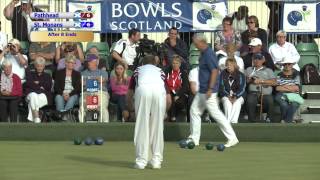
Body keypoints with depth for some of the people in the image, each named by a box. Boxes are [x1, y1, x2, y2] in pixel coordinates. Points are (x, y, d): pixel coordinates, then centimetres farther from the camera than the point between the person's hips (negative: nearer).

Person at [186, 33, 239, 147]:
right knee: (194, 111, 13)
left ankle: (232, 138, -6)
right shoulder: (203, 53, 13)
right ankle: (194, 139, 19)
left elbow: (214, 71, -24)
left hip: (208, 91, -11)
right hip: (202, 91, 11)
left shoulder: (209, 54, -17)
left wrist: (210, 89, -27)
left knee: (216, 113, -10)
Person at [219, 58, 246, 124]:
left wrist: (235, 97, -20)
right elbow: (221, 87, 3)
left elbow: (242, 89, -3)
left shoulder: (241, 75, 4)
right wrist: (228, 96, -13)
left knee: (237, 103, -34)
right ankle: (227, 121, -47)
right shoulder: (223, 74, 7)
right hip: (226, 96, 1)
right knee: (227, 102, -33)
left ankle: (234, 121, -46)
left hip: (238, 96, -1)